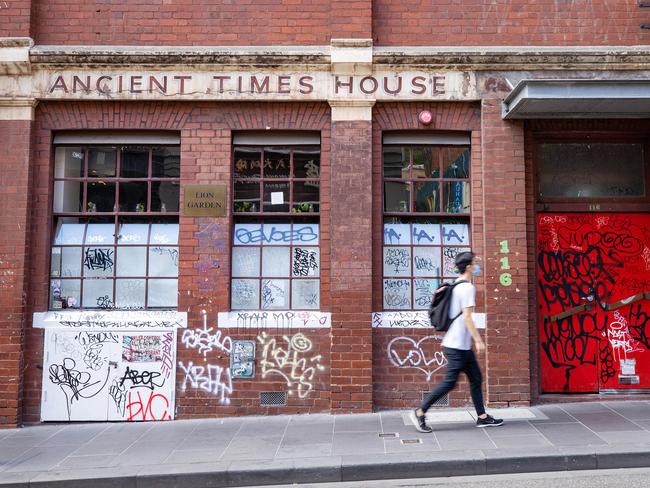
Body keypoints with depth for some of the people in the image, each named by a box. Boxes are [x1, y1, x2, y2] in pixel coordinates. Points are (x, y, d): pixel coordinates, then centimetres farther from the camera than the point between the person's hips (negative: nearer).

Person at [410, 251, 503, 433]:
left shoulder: (456, 285, 12)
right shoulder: (468, 288, -15)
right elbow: (467, 317, -20)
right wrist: (478, 340, -17)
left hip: (462, 345, 10)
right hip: (457, 345, -10)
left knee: (476, 378, 13)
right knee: (449, 382, -5)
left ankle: (482, 417, 19)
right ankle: (420, 412, 1)